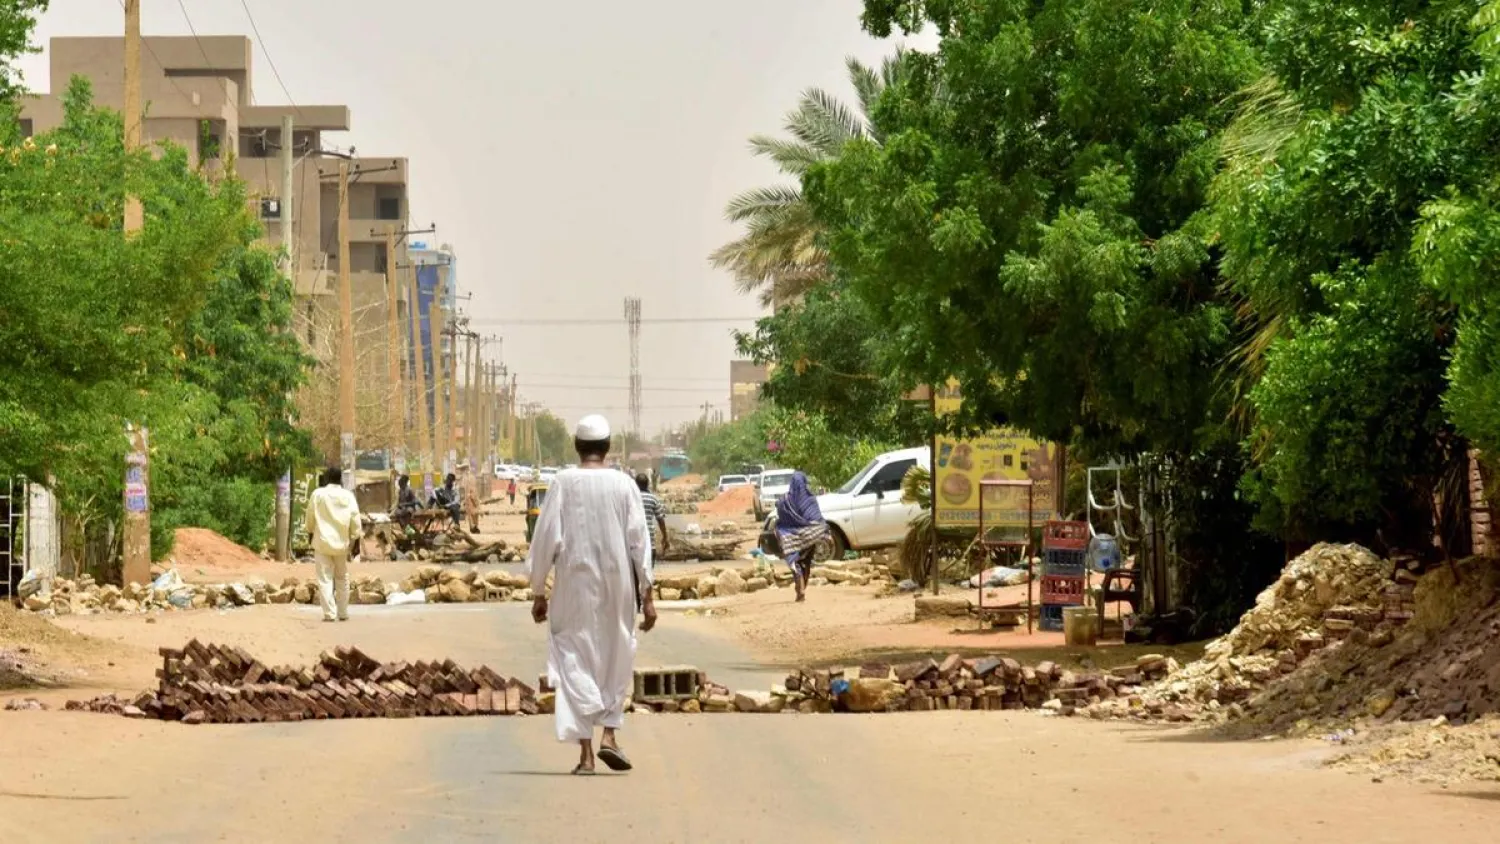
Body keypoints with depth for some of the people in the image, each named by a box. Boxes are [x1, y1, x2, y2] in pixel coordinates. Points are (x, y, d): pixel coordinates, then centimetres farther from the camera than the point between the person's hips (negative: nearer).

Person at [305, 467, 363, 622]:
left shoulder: (317, 494, -6)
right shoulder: (348, 496, -1)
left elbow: (310, 518, 3)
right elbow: (355, 522, 0)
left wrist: (311, 531, 23)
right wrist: (356, 542, 9)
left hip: (322, 542, -2)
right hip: (342, 543, 2)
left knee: (325, 579, -2)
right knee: (342, 579, 16)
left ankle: (329, 613, -11)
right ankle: (343, 613, 18)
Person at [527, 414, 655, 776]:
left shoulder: (563, 482, -5)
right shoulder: (623, 484, -2)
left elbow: (546, 538, -5)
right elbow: (640, 541, -3)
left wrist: (539, 592, 2)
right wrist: (646, 596, 0)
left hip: (573, 585, -1)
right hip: (616, 584, 1)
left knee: (576, 660, 4)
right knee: (617, 658, 18)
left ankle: (585, 752, -2)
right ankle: (609, 734, 7)